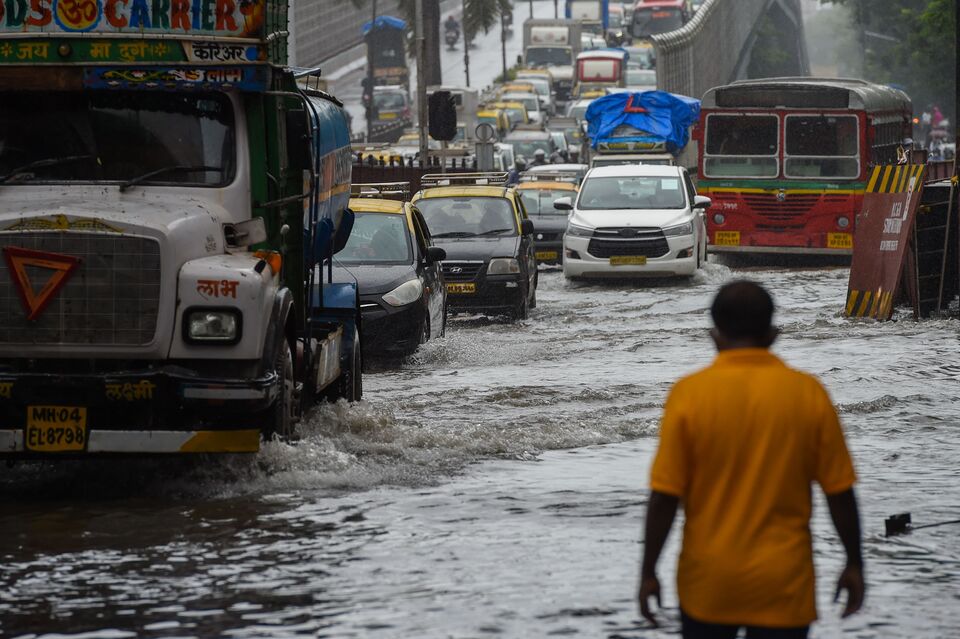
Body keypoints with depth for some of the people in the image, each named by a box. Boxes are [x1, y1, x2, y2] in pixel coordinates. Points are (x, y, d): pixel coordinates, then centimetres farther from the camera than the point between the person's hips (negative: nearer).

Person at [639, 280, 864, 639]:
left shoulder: (690, 393, -8)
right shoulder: (808, 393, -5)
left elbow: (664, 496, -8)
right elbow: (840, 492, -1)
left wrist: (648, 572, 1)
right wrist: (854, 564, 10)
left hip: (708, 581, 0)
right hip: (782, 582, 0)